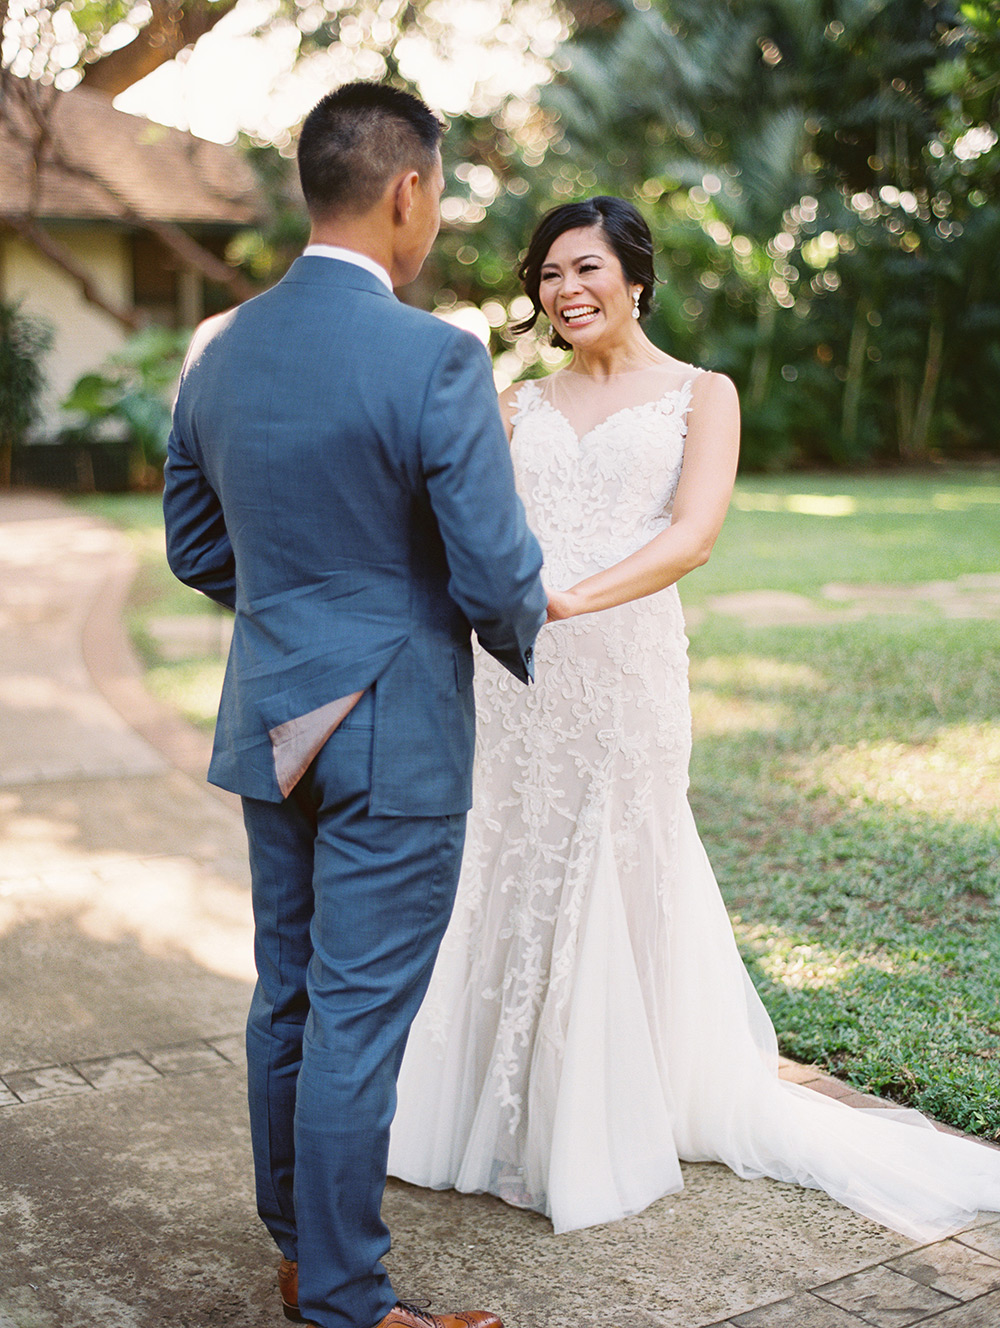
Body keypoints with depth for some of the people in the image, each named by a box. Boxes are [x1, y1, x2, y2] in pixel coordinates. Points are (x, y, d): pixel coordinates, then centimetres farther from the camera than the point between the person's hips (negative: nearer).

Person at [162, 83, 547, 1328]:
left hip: (269, 722, 7)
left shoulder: (217, 350, 3)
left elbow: (196, 545, 11)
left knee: (286, 995, 18)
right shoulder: (434, 359, -19)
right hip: (394, 735, -7)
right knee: (357, 1023, 3)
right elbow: (497, 573, -17)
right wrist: (519, 638, 5)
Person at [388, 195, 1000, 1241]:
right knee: (516, 879, 10)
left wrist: (571, 599, -28)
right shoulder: (521, 405, 15)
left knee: (620, 886, 3)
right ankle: (524, 1111, 27)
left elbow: (692, 535, -12)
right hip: (519, 675, 4)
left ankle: (612, 1127, 21)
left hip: (627, 664, -4)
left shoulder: (700, 394, 3)